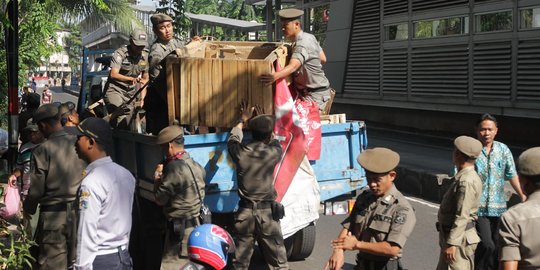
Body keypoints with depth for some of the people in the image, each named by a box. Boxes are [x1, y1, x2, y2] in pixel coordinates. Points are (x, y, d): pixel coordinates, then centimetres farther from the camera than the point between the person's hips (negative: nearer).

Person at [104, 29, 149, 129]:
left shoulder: (145, 56, 5)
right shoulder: (120, 53, -12)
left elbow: (145, 79, 15)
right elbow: (113, 74, -25)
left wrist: (142, 98, 4)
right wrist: (132, 79, -41)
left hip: (130, 93, 5)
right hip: (114, 90, -5)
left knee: (127, 124, 2)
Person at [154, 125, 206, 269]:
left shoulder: (174, 167, -19)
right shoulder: (195, 165, 7)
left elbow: (160, 199, -14)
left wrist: (158, 178, 2)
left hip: (179, 226, -9)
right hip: (196, 223, 9)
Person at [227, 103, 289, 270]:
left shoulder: (240, 153, -5)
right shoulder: (272, 153, -8)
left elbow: (232, 139, 20)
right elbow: (275, 143, 18)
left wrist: (243, 121, 37)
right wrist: (265, 126, 35)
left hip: (244, 212, 2)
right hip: (267, 212, -2)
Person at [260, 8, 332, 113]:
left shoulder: (302, 45, -25)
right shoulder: (310, 36, 4)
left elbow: (293, 66, -45)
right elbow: (323, 59, 15)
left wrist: (275, 76, -61)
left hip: (316, 94, -10)